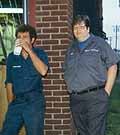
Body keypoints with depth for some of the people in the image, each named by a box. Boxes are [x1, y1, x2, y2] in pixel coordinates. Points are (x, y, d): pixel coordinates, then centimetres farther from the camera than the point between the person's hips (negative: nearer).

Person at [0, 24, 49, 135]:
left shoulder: (39, 53, 1)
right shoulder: (12, 57, 9)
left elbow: (43, 71, -19)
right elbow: (9, 82, 13)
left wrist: (29, 50, -17)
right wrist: (11, 103, 9)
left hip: (34, 101, -3)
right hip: (17, 101, 3)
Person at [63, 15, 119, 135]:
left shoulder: (100, 44, 1)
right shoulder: (71, 48, 17)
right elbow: (66, 71, 23)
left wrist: (106, 91, -7)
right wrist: (70, 88, 10)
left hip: (95, 97, -5)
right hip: (75, 98, 5)